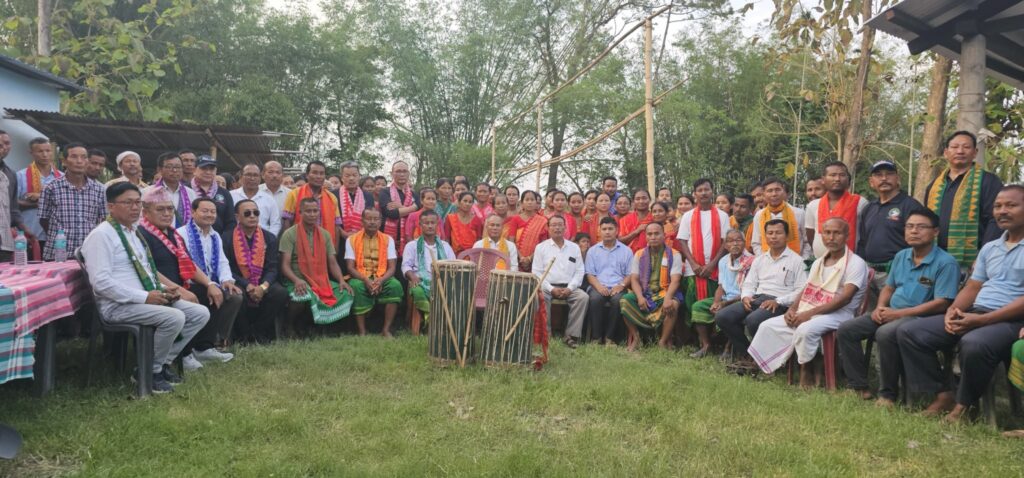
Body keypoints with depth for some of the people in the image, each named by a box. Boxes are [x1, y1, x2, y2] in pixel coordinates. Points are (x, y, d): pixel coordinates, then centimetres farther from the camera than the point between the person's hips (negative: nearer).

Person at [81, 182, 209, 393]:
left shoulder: (134, 232, 17)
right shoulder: (101, 235, -11)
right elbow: (100, 281, -21)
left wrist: (165, 289, 4)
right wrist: (144, 297, -23)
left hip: (150, 299, 9)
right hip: (119, 305, -9)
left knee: (200, 313, -2)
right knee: (174, 317, -30)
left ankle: (163, 362, 4)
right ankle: (150, 372, -8)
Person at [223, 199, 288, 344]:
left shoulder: (270, 238, 7)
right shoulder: (226, 238, -1)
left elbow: (273, 268, -1)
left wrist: (263, 286, -21)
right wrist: (248, 287, -20)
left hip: (263, 284, 2)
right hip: (239, 284, -2)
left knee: (281, 293, -27)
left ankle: (258, 331, -7)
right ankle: (244, 335, -7)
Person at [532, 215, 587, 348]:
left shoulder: (574, 247, 14)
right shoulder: (541, 247, 7)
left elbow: (579, 271, 8)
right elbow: (536, 272, 0)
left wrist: (570, 288, -10)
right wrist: (551, 289, -13)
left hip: (569, 288, 2)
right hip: (547, 286, -2)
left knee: (583, 297, -26)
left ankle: (572, 336, -22)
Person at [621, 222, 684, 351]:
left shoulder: (674, 255, 1)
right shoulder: (639, 254, 9)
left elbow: (675, 280, -10)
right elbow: (634, 279, 3)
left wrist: (668, 298, -29)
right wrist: (640, 297, -17)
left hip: (665, 293, -2)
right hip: (644, 293, 2)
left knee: (673, 304, -35)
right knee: (624, 301, -24)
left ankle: (664, 341, -14)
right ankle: (635, 337, -6)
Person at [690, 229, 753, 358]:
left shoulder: (750, 262, -13)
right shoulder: (723, 262, 11)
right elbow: (721, 287, 12)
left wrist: (725, 303, -20)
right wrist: (716, 302, -8)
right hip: (725, 299, 7)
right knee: (698, 306, -8)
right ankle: (706, 345, -6)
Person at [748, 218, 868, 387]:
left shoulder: (855, 263, -7)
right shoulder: (818, 263, 18)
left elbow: (844, 298, -18)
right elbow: (805, 290, 20)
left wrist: (810, 313, -23)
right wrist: (793, 309, -3)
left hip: (838, 314, -7)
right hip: (807, 313, 7)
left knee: (805, 330, -35)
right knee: (768, 326, -6)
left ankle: (806, 373, -14)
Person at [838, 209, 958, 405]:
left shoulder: (946, 262, -10)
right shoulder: (901, 256, 13)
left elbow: (941, 303, -17)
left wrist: (898, 313, -18)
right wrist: (880, 307, -2)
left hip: (919, 317, -7)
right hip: (890, 313, 8)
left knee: (885, 334, -36)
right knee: (845, 330, -9)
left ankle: (888, 394, -19)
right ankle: (859, 386, -3)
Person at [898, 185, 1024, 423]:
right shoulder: (989, 248, 19)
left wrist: (982, 319, -22)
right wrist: (953, 310, -5)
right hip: (973, 314, 8)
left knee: (974, 344, -40)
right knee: (909, 332, -6)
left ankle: (963, 404, -14)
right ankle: (944, 394, -5)